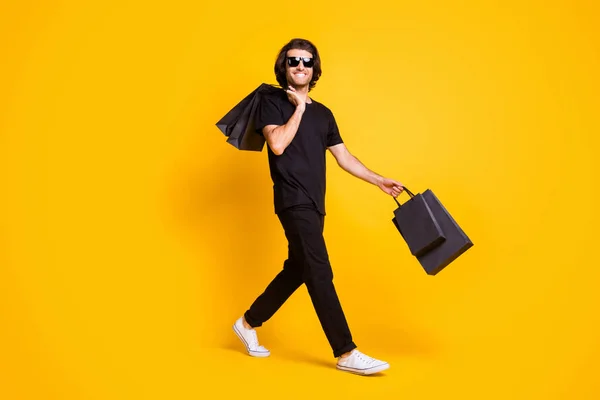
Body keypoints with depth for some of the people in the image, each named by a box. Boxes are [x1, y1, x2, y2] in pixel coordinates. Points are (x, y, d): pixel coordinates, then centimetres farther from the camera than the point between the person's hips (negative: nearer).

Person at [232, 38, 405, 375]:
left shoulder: (323, 113, 17)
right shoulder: (273, 103, 0)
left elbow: (344, 157, 18)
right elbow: (277, 144, -17)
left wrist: (380, 181, 12)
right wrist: (299, 108, -8)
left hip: (314, 204, 8)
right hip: (293, 201, -8)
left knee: (297, 270, 14)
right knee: (320, 274, -11)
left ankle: (249, 323, 31)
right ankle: (346, 353, -8)